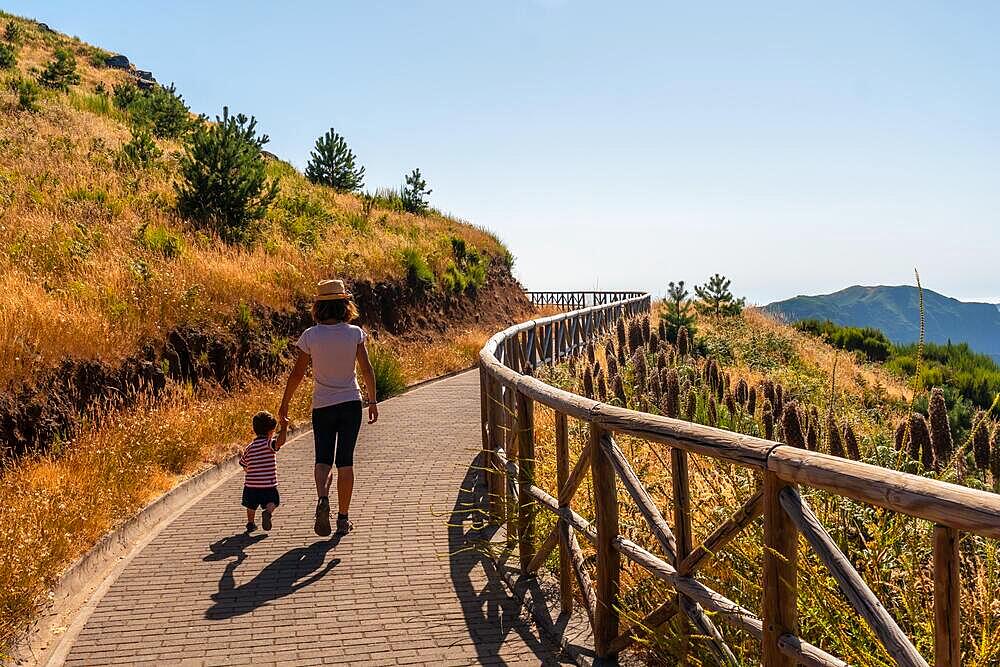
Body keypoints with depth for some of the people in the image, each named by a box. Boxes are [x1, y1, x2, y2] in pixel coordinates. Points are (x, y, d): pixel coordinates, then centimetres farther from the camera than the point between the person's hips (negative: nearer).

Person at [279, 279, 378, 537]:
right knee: (345, 461, 7)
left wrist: (284, 404, 8)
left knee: (323, 458, 12)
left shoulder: (310, 335, -6)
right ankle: (343, 518, 10)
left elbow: (297, 373, -3)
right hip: (351, 403, 0)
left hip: (322, 406, 0)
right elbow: (367, 370, -6)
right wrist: (373, 401, 4)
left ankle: (322, 498, -16)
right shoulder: (355, 333, -6)